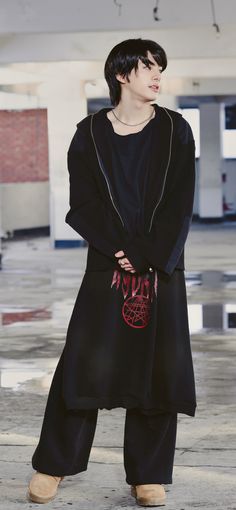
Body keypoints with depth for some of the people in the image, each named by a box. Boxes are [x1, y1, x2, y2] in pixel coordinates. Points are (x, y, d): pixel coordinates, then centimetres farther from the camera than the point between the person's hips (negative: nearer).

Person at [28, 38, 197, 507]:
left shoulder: (175, 130, 4)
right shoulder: (90, 134, 3)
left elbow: (180, 205, -1)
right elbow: (83, 206, -1)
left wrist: (154, 261, -10)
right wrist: (124, 253, -13)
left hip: (163, 269, 1)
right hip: (107, 267, -1)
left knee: (159, 367, 1)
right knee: (85, 361, -4)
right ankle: (53, 464, 8)